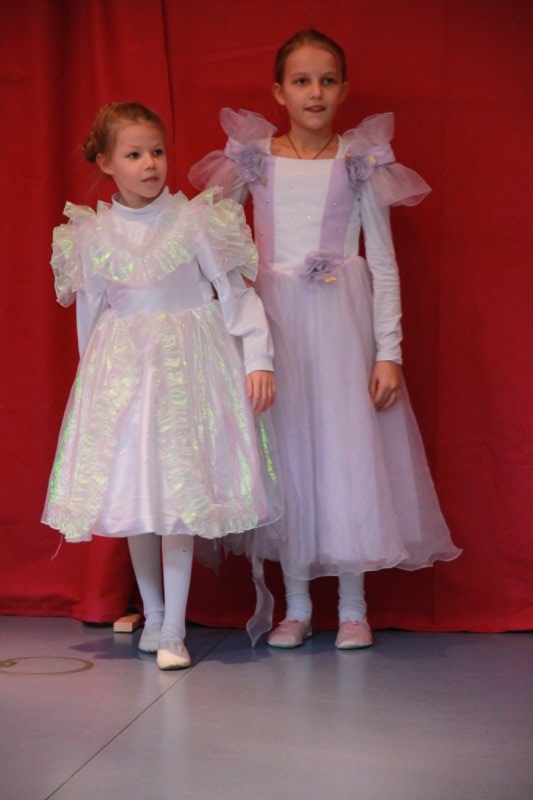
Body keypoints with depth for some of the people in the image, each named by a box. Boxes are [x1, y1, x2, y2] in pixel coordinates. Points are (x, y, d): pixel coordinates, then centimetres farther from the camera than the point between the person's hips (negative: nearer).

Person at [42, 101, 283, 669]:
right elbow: (90, 313, 12)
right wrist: (96, 373, 16)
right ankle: (153, 615, 25)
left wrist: (258, 359, -10)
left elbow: (234, 291, -4)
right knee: (134, 489, 8)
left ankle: (173, 631, 1)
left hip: (188, 367, -3)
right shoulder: (91, 234, 2)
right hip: (122, 372, 3)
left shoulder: (196, 219, -5)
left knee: (181, 491, -6)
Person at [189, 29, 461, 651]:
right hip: (274, 319, 1)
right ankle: (296, 606, 16)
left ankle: (352, 607, 12)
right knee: (285, 449, 5)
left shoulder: (362, 162, 0)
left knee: (350, 449, -1)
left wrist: (389, 351, -5)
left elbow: (384, 263, 0)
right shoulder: (255, 158, 3)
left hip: (344, 319, -1)